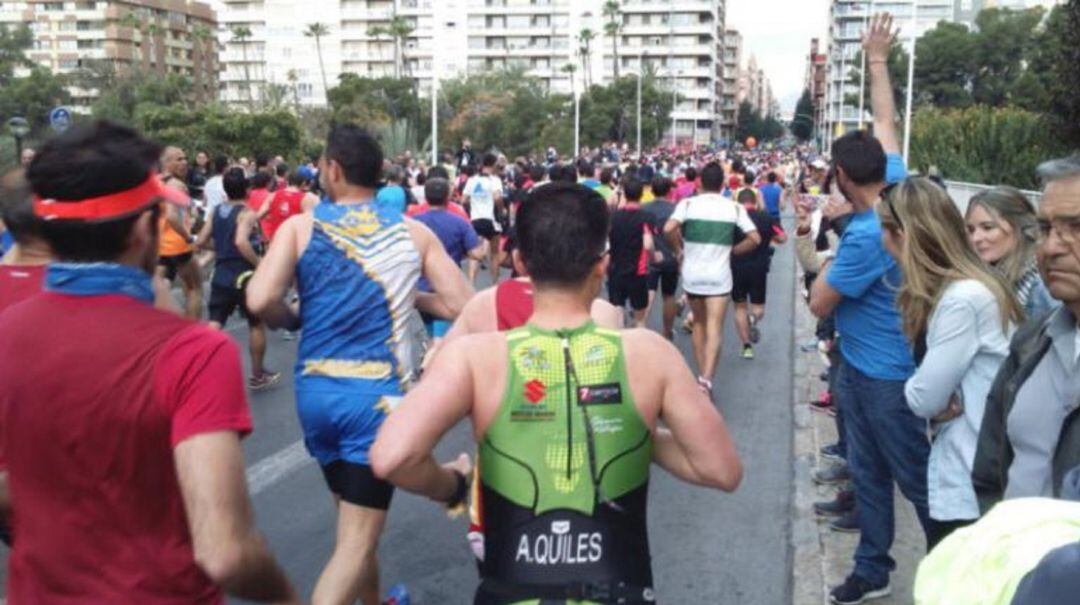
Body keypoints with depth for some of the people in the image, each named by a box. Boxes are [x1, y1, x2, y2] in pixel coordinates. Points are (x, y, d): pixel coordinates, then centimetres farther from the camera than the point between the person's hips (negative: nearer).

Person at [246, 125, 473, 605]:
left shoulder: (299, 227, -1)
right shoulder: (414, 232, 2)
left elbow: (260, 301, -15)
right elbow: (463, 306, -1)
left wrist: (293, 319, 6)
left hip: (315, 391, 3)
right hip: (378, 394, -3)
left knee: (354, 519, 24)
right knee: (357, 537, 0)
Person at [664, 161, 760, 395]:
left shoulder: (688, 203, -2)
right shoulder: (734, 207, 0)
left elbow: (668, 229, -17)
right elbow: (755, 239, -3)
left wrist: (679, 249, 1)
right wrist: (732, 251, 11)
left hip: (692, 273, 1)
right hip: (719, 275, -1)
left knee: (699, 323, 19)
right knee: (714, 329, -4)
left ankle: (701, 374, 24)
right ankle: (706, 378, -21)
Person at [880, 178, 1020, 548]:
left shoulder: (963, 298, -22)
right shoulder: (956, 291, 8)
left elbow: (923, 398, -19)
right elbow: (933, 392, 8)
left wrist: (914, 388, 1)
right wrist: (943, 402, -12)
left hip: (974, 485, -9)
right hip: (957, 470, 9)